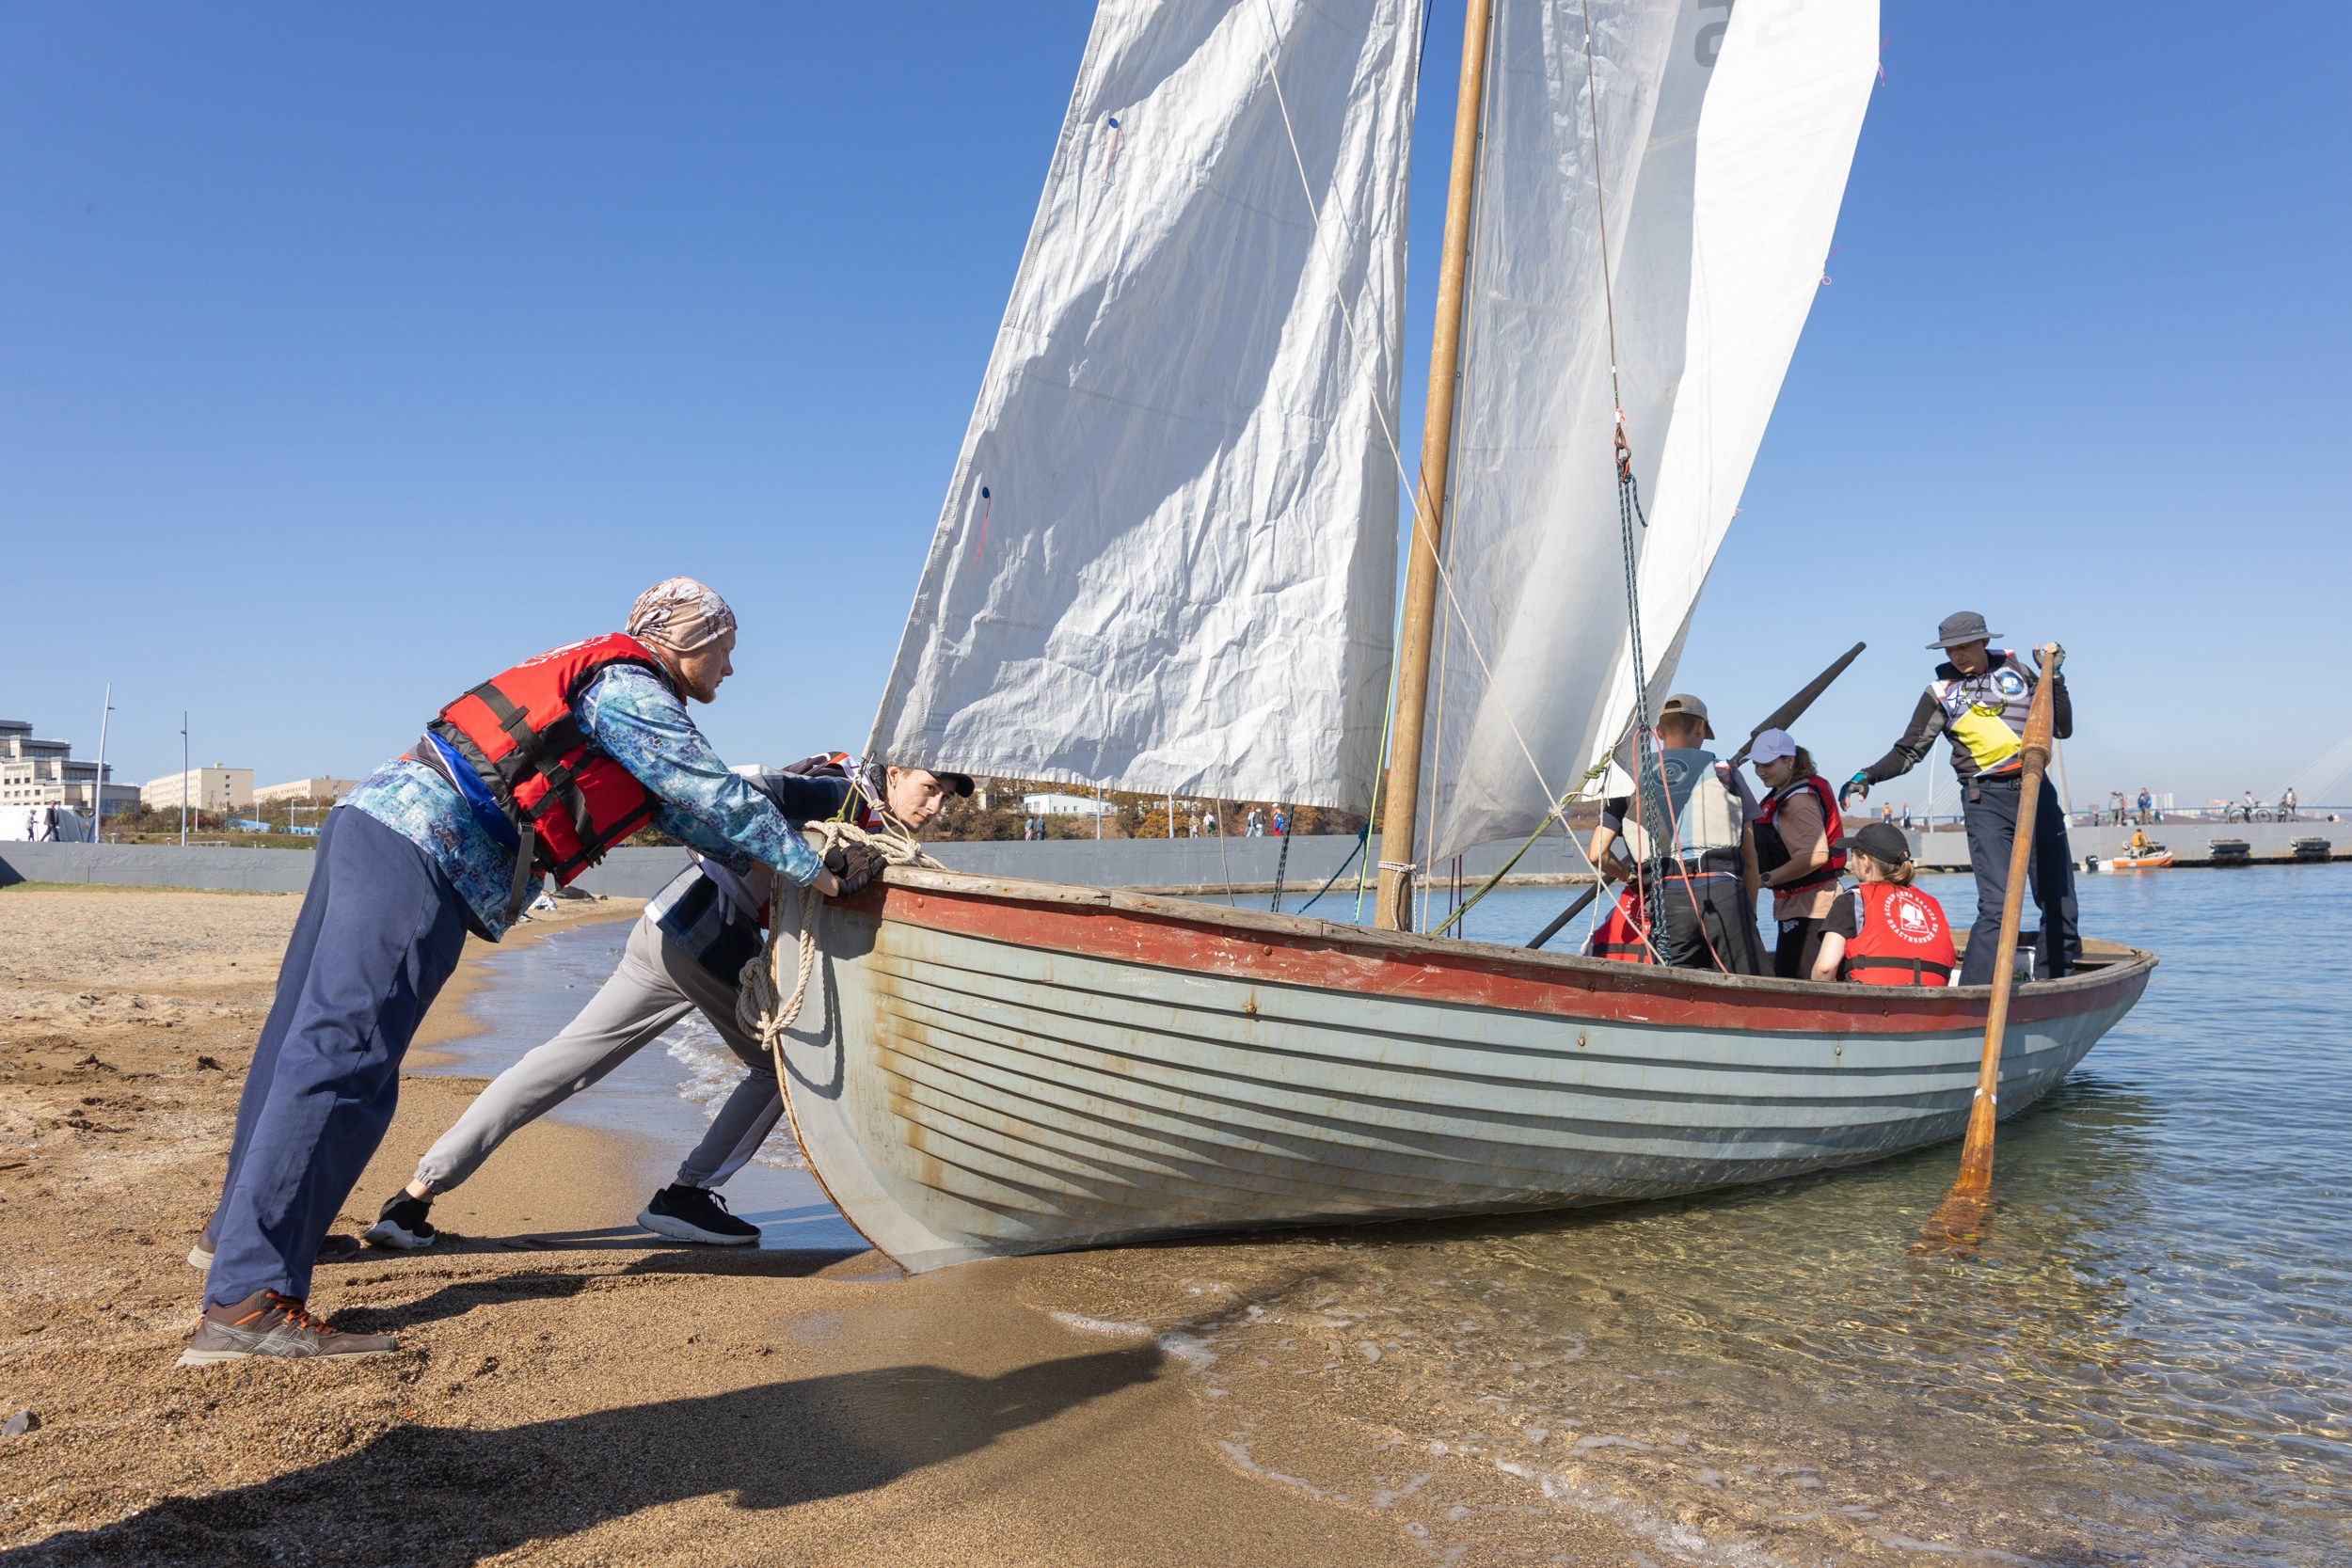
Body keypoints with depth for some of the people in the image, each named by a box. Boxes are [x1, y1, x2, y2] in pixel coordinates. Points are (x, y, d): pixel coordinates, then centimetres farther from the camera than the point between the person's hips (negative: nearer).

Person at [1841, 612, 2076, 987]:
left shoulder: (2014, 668, 9)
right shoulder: (1941, 691, 1)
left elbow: (2062, 729, 13)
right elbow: (1908, 752, 0)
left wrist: (2054, 676, 4)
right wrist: (1867, 776, -15)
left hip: (2038, 792, 4)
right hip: (1986, 801, -4)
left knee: (2060, 904, 8)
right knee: (1996, 905, -17)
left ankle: (2054, 986, 22)